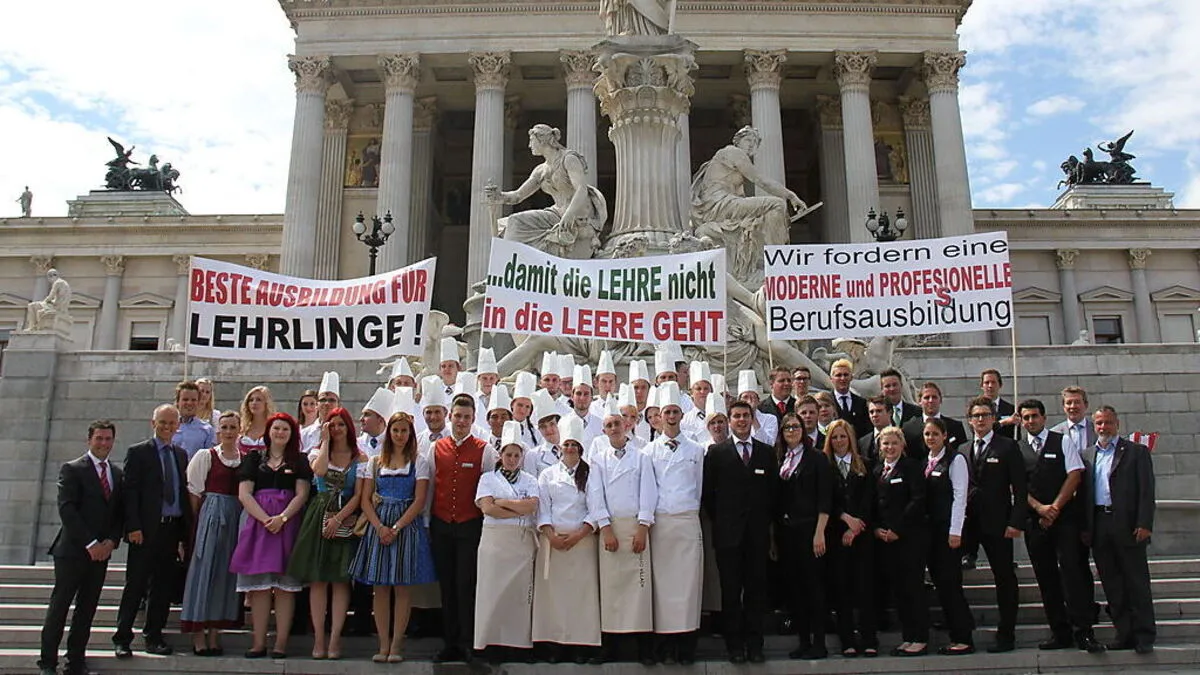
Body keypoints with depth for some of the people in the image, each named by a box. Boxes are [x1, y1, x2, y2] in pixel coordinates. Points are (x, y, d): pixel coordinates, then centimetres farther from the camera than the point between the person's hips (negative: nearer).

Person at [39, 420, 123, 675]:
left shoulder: (118, 474, 14)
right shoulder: (72, 469, -3)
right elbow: (66, 509, -11)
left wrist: (111, 541, -3)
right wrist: (90, 543, -15)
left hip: (101, 552, 5)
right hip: (72, 550, -5)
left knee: (87, 609, 7)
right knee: (59, 606, 0)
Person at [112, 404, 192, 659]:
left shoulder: (181, 454, 14)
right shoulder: (137, 452, 0)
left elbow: (184, 492, 13)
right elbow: (129, 491, -6)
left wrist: (185, 530, 7)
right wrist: (133, 526, -14)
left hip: (172, 529, 5)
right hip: (147, 530, -5)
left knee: (164, 585, 8)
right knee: (135, 585, 1)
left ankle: (153, 637, 18)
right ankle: (122, 639, 10)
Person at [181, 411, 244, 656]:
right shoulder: (205, 456, 1)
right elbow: (194, 492, 0)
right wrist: (198, 520, -6)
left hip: (237, 518, 3)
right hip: (210, 515, -3)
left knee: (227, 571, 5)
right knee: (204, 569, -2)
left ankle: (214, 634, 13)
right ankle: (198, 635, 5)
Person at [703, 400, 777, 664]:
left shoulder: (767, 452, 10)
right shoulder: (716, 453, 4)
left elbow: (773, 490, 11)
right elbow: (708, 491, 4)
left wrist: (766, 521, 6)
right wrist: (719, 520, 1)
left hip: (758, 532, 2)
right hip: (728, 532, -2)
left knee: (756, 589, 4)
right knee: (731, 591, 2)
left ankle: (754, 644, 13)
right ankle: (734, 645, 9)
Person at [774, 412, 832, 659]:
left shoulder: (816, 458, -1)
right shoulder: (779, 460, 12)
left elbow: (825, 499, -7)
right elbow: (777, 500, 12)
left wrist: (819, 532, -14)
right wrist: (773, 536, 8)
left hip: (808, 529, -5)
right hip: (785, 531, 5)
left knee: (813, 585, -2)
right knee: (793, 586, 7)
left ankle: (819, 643, 5)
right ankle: (803, 640, 15)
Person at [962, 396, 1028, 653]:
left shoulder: (1008, 447, 1)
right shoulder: (962, 451, 13)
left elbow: (1019, 487, -4)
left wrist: (1016, 522, -13)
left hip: (997, 523, -3)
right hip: (968, 523, 4)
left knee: (1005, 578, 3)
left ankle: (1006, 636, 11)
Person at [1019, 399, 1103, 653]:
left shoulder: (1062, 442, 6)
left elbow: (1075, 475, -2)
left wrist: (1055, 508, -8)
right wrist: (1040, 508, -9)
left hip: (1066, 516, -2)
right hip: (1035, 520, 3)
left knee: (1074, 571, -11)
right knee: (1046, 578, 4)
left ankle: (1083, 632, -7)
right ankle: (1060, 634, 10)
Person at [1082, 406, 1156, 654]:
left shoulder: (1136, 451, 3)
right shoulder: (1087, 456, 14)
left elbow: (1146, 490, -3)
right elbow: (1083, 492, 12)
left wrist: (1144, 524, -12)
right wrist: (1085, 527, 5)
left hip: (1128, 526, -4)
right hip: (1099, 527, 4)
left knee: (1137, 582, 1)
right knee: (1112, 585, 7)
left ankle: (1144, 636, 7)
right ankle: (1124, 634, 15)